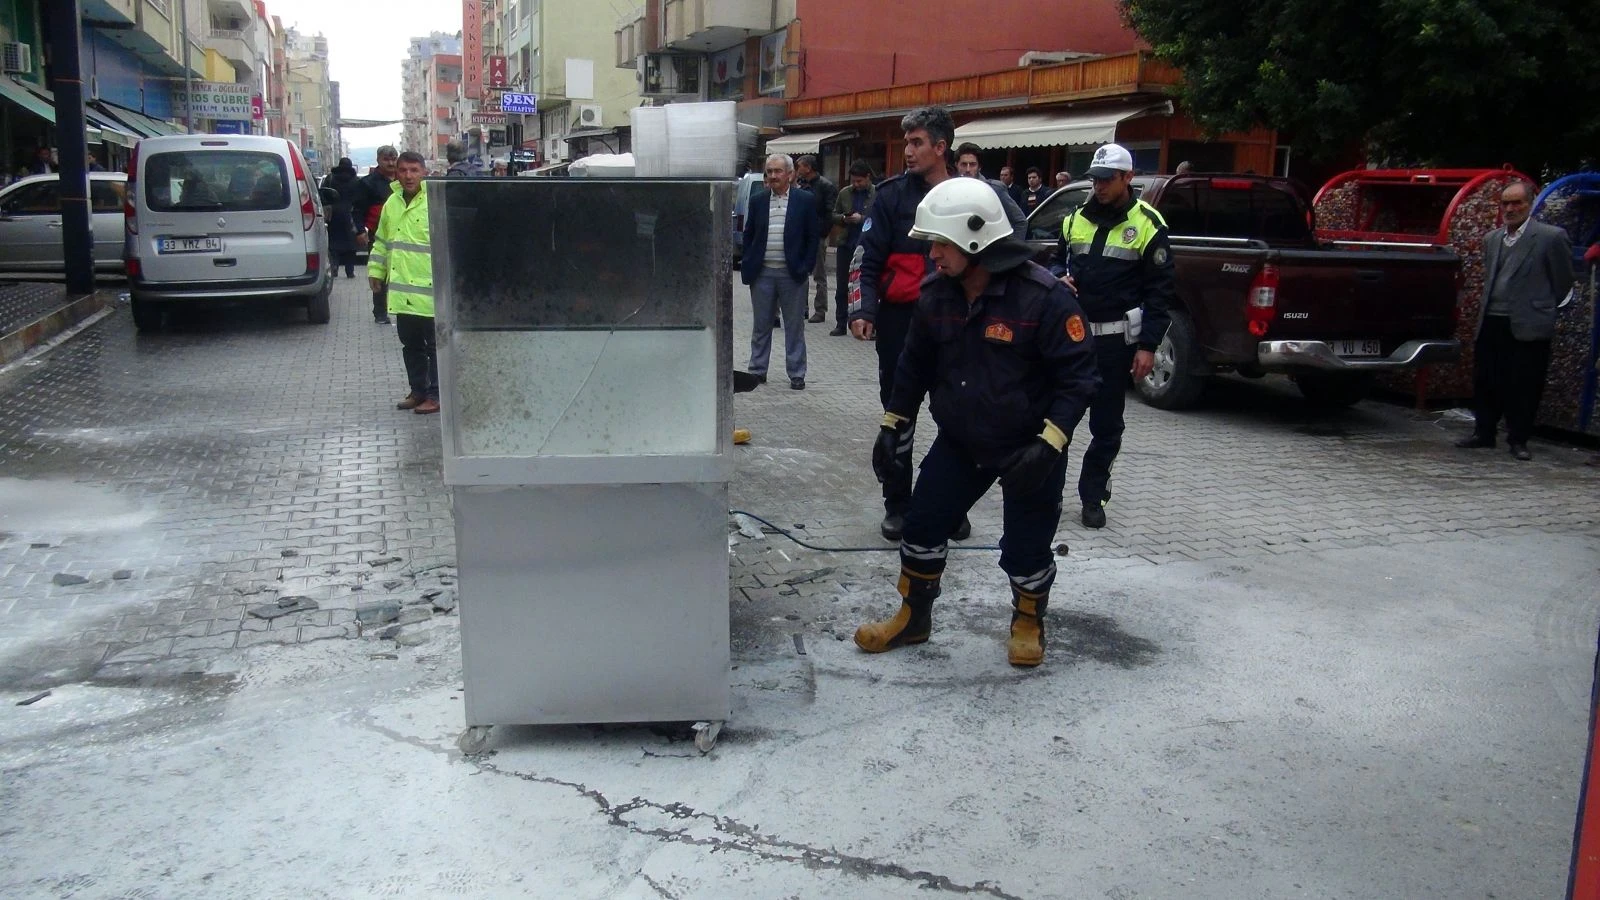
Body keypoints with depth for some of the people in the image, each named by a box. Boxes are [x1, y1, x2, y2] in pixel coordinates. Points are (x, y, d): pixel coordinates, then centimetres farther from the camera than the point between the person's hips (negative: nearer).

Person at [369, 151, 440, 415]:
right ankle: (418, 391, 27)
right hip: (401, 289, 7)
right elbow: (382, 241, 19)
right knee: (410, 344, 15)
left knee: (435, 344, 3)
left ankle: (435, 395, 11)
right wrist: (376, 271, 17)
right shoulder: (392, 203, 10)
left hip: (430, 290, -7)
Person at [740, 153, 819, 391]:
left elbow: (812, 237, 1)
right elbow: (748, 235, 12)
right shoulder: (757, 201, 7)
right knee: (761, 325, 10)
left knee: (794, 326, 5)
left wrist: (806, 268, -7)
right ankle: (757, 371, 19)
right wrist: (748, 265, 2)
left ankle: (796, 374, 12)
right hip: (762, 273, 2)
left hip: (792, 273, -2)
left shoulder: (805, 201, 0)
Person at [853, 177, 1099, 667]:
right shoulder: (936, 296, -5)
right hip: (958, 442, 5)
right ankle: (913, 617, 28)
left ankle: (1028, 624, 32)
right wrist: (892, 426, 7)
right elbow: (916, 365, 9)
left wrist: (1048, 445, -26)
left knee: (1026, 548, 4)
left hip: (1029, 448, -5)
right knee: (922, 525, 6)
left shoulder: (1043, 297, -23)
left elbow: (1078, 375, -19)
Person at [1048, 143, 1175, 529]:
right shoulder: (1077, 218, 9)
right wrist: (1058, 277, -4)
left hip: (1116, 340, -3)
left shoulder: (1147, 224, -4)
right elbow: (1056, 262, 22)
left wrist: (1148, 345, -9)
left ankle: (1093, 496, 19)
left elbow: (1160, 290, -4)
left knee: (1107, 424, 7)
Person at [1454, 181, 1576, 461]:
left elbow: (1563, 280, 2)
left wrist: (1543, 309, 10)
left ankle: (1518, 440, 13)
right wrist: (1489, 309, 17)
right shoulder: (1491, 239, 13)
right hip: (1490, 324, 5)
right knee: (1485, 383, 10)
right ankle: (1484, 433, 23)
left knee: (1524, 386, 1)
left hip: (1528, 327, -5)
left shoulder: (1551, 237, -5)